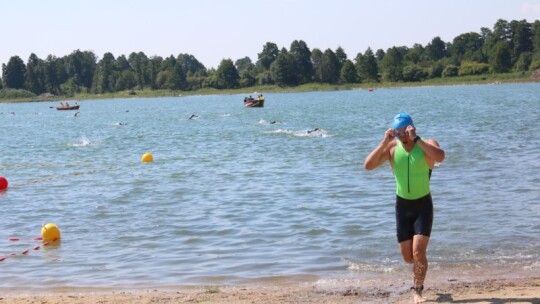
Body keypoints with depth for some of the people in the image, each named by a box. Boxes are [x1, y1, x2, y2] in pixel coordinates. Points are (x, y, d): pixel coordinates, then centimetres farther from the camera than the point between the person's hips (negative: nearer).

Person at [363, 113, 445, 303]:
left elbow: (440, 157, -36)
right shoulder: (392, 147, -5)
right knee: (407, 257, 10)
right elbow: (368, 165, -15)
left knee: (418, 252, -14)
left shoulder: (427, 145, -13)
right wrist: (384, 142, -22)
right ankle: (419, 270, 44)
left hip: (423, 205, -3)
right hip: (402, 205, 3)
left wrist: (416, 139, -35)